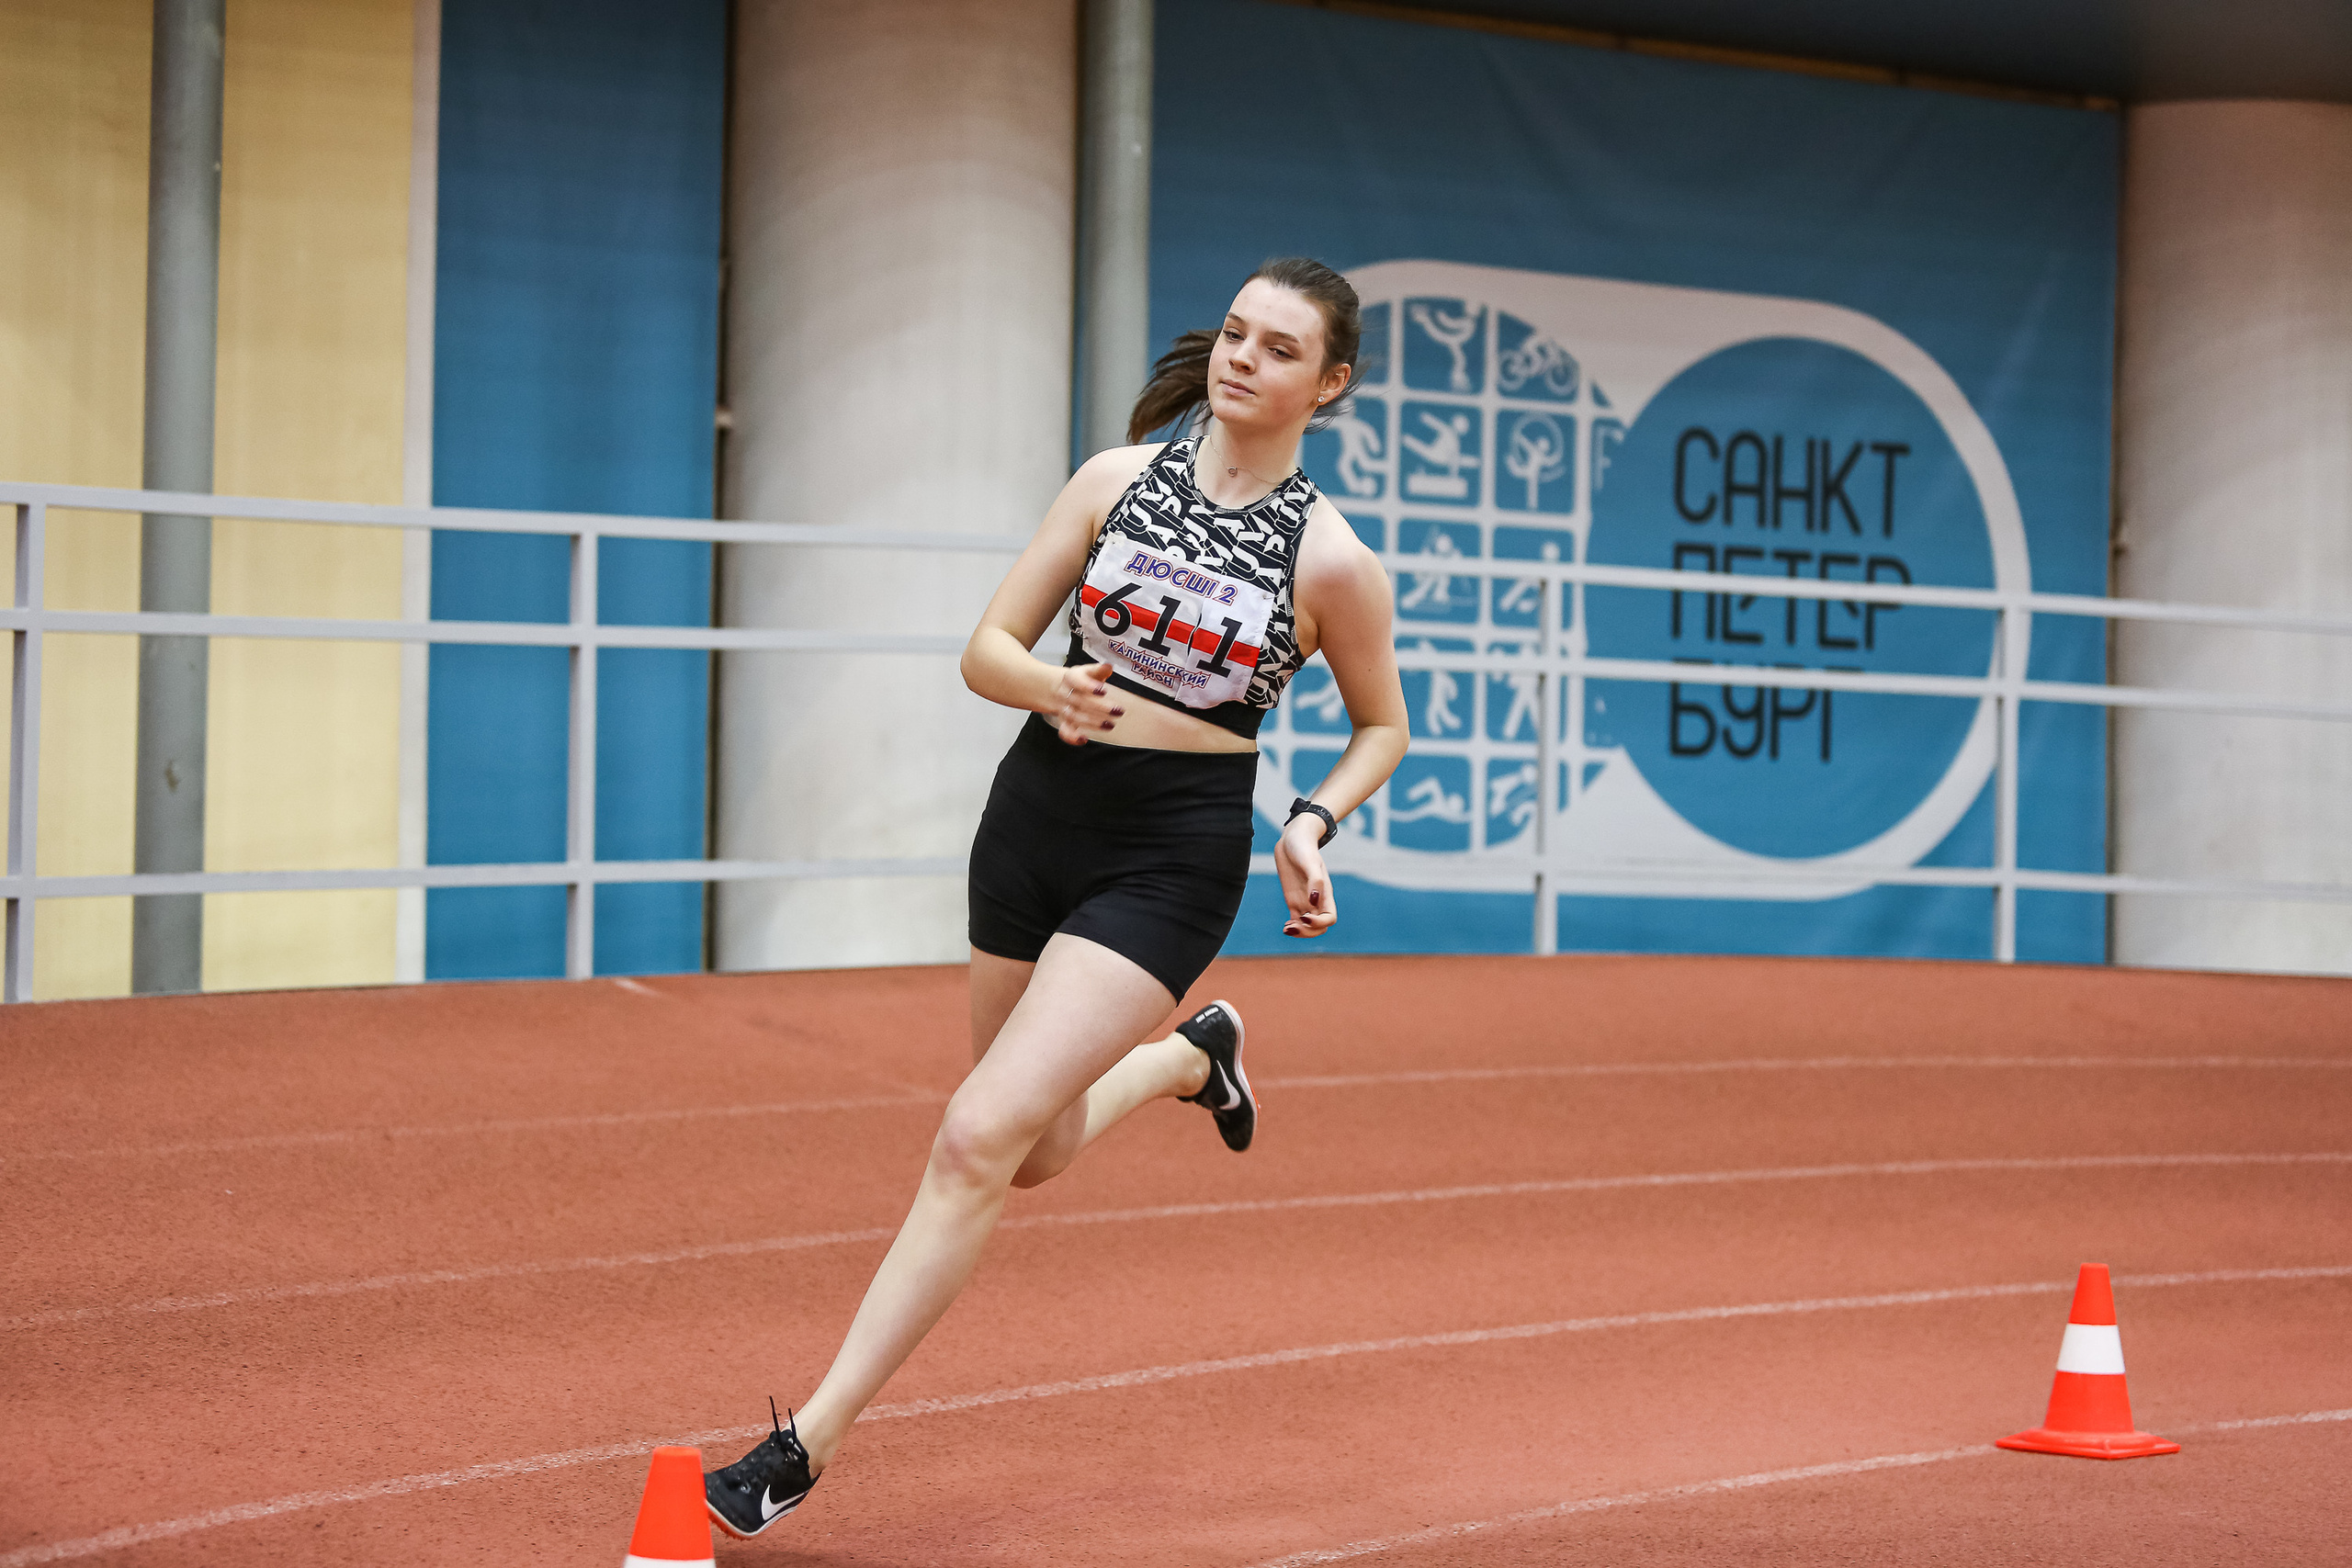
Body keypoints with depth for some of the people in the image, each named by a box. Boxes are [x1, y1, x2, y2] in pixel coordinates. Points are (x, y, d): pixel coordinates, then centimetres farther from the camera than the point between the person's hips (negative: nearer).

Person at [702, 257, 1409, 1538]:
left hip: (1171, 856, -5)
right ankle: (1190, 1058, 51)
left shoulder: (1329, 557, -7)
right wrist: (1050, 687, -19)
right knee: (1039, 1152, 18)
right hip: (1036, 814, 5)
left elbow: (1381, 726, 8)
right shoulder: (1118, 479, 1)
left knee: (980, 1138, -15)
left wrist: (1313, 826, -10)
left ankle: (811, 1440, -10)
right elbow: (988, 649, 3)